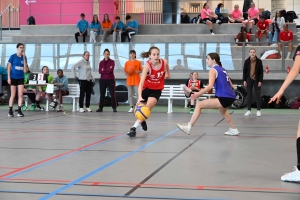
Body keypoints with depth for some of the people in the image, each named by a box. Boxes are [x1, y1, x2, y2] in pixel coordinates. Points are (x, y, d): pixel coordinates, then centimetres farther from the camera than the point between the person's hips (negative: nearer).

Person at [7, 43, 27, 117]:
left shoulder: (24, 57, 3)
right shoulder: (13, 56, -5)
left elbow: (25, 69, -5)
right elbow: (9, 67, -3)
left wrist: (24, 58, -12)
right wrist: (8, 77, -10)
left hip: (21, 78, 3)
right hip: (13, 78, -3)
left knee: (20, 95, -4)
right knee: (13, 95, 1)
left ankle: (19, 110, 0)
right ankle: (10, 110, 10)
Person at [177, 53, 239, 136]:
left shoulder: (213, 70, -4)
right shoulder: (222, 70, 20)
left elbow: (210, 86, -20)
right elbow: (230, 85, 25)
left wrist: (198, 94, -26)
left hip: (224, 98, -9)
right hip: (231, 97, 9)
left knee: (199, 104, -10)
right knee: (222, 111, 39)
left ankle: (189, 127, -13)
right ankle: (233, 130, 47)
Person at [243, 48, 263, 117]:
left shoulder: (259, 61, -7)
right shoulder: (247, 61, -4)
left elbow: (261, 72, -4)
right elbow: (244, 71, 1)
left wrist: (260, 81, -9)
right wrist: (244, 80, -3)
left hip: (257, 80, -1)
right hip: (249, 79, 1)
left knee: (257, 95, 3)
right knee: (249, 95, 5)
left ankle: (258, 110, 9)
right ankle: (249, 110, 13)